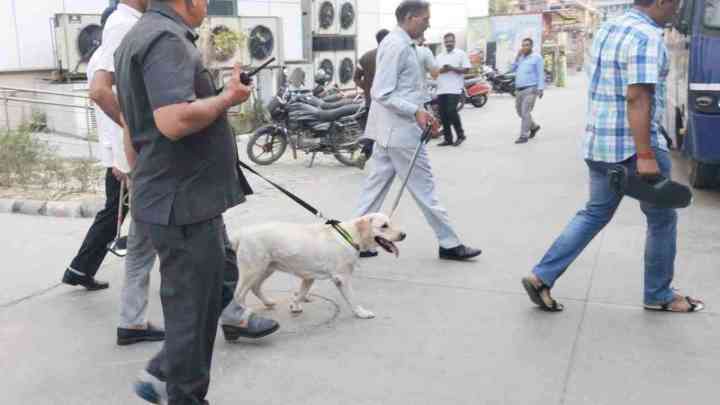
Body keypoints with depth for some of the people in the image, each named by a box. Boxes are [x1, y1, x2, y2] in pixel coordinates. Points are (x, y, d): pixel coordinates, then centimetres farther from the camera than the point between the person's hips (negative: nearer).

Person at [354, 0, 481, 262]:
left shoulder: (400, 43, 14)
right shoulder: (397, 46, -17)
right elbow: (382, 93, -22)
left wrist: (420, 112, 14)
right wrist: (416, 111, -25)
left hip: (391, 128, 10)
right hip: (401, 130, -10)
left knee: (377, 183, 11)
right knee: (423, 187, -1)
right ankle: (449, 244, 10)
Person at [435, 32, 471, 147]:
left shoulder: (461, 54, 3)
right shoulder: (439, 57, 20)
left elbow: (466, 69, -5)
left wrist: (452, 68, -15)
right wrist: (441, 70, -7)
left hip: (454, 89, -6)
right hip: (441, 89, 6)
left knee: (451, 111, -16)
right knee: (443, 114, 3)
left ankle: (460, 135, 2)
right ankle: (448, 138, 11)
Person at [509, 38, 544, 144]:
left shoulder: (537, 58, 0)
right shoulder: (520, 58, 18)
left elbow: (541, 74, -5)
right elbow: (512, 69, 10)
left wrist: (541, 89, -13)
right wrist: (517, 57, 1)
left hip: (530, 89, -7)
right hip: (519, 90, 7)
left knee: (525, 112, -14)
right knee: (520, 112, 13)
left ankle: (523, 136, -12)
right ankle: (534, 127, 34)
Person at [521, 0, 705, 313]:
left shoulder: (607, 29, 12)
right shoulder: (647, 37, -16)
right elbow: (637, 97, -25)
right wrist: (645, 155, -26)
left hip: (597, 143, 8)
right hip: (634, 146, -8)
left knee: (595, 213, 16)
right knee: (662, 220, 10)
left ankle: (541, 277, 8)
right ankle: (659, 296, 24)